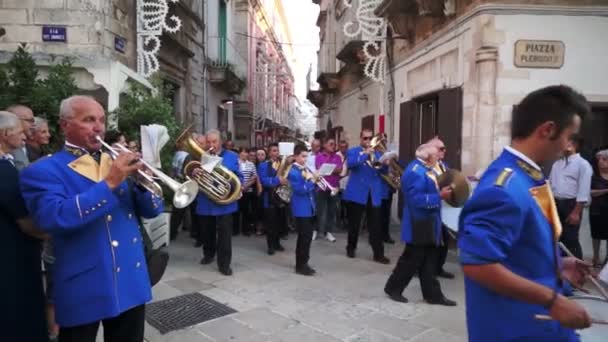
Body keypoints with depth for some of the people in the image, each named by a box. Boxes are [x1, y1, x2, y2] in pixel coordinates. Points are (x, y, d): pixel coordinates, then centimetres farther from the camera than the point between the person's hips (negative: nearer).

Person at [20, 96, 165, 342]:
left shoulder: (118, 162, 10)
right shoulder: (43, 171, -6)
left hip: (130, 282, 5)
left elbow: (152, 210, 7)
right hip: (83, 287, -5)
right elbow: (53, 218, -24)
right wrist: (109, 184, -25)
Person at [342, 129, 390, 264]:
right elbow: (350, 163, -19)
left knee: (375, 225, -1)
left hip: (374, 194, 2)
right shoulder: (353, 151, 3)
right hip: (357, 193, -2)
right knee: (354, 223, 8)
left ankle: (379, 254, 3)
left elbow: (383, 171, 5)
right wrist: (365, 154, -28)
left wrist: (386, 164, -16)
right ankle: (351, 248, 26)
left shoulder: (377, 153, 15)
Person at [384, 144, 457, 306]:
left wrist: (441, 190, 5)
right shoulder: (415, 172, -21)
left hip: (429, 223, 10)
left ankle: (433, 294, 23)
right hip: (419, 225, -10)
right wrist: (439, 196, -24)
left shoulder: (427, 169, 11)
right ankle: (393, 288, 18)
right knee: (412, 259, 2)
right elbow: (417, 199, -28)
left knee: (429, 260, 14)